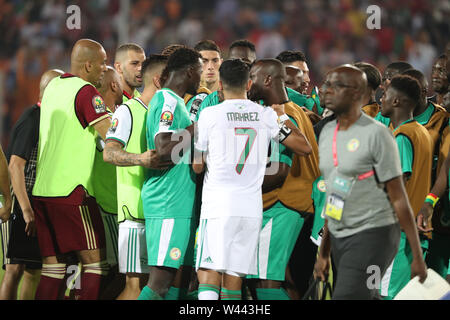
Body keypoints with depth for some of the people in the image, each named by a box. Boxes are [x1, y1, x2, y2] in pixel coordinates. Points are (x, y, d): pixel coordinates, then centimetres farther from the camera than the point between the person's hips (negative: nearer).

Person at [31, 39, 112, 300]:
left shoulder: (53, 87, 15)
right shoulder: (86, 92, -9)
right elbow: (110, 134, -18)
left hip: (41, 188, 8)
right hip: (71, 190, -8)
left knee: (53, 268, 7)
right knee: (95, 260, -3)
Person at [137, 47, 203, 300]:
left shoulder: (173, 101, 20)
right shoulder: (168, 101, -11)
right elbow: (164, 148, -23)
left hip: (180, 204, 10)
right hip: (170, 203, -10)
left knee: (177, 278, 9)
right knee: (161, 280, -14)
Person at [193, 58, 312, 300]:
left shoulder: (209, 115, -2)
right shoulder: (266, 115, 6)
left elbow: (197, 166, 3)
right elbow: (304, 147, 11)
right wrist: (282, 115, 20)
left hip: (218, 205, -4)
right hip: (251, 207, 4)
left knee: (208, 273, -8)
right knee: (234, 279, 9)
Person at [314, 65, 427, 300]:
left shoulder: (376, 134, -12)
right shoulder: (327, 133, 10)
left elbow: (398, 198, -12)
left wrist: (417, 256, -12)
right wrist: (323, 253, 18)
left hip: (372, 235, -8)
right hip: (339, 236, 8)